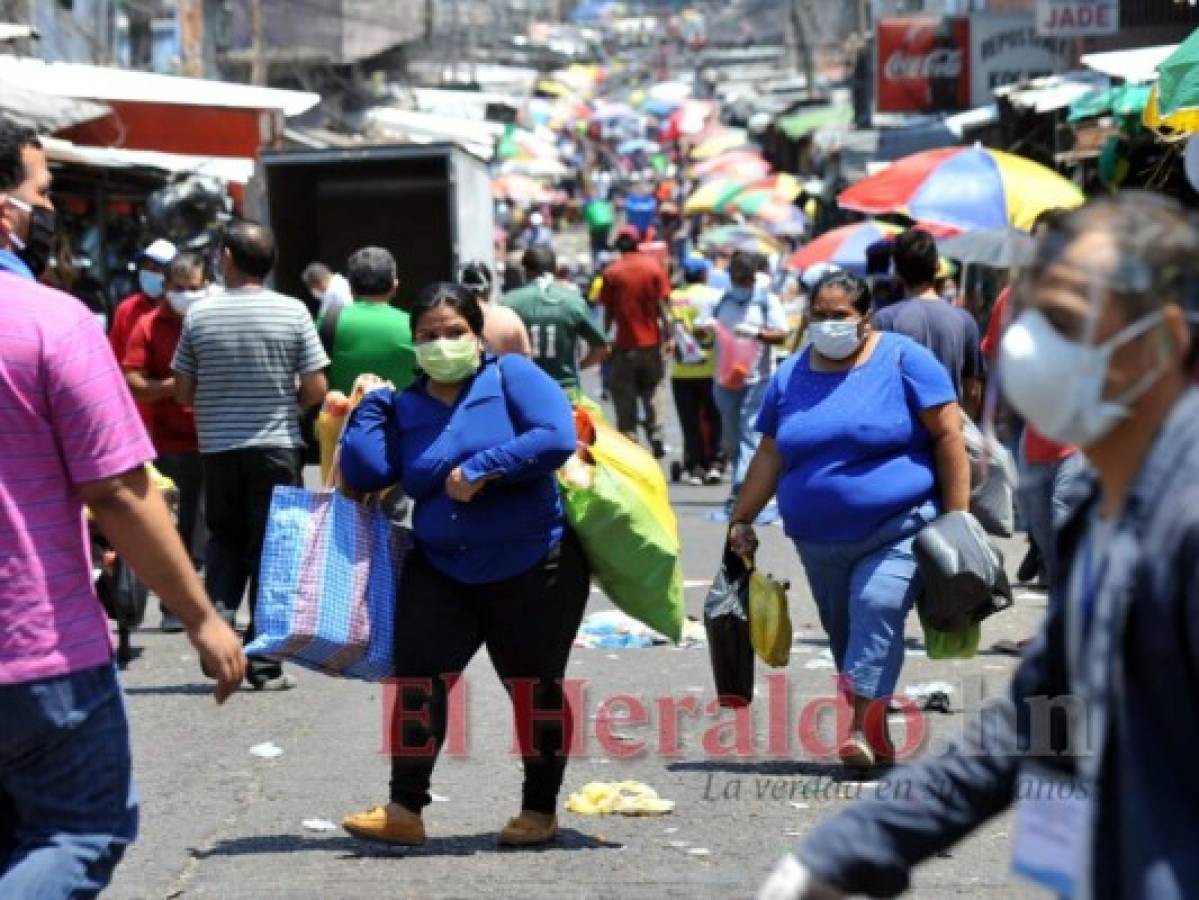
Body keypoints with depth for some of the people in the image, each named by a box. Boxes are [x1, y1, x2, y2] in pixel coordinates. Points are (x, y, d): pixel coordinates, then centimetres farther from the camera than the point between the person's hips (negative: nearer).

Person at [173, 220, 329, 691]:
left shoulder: (199, 314, -4)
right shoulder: (292, 312, -8)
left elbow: (183, 393, 1)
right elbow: (316, 391, -7)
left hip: (217, 448, 1)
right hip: (276, 448, -1)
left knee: (225, 539, 20)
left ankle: (216, 616, -4)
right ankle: (264, 663, 5)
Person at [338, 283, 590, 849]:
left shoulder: (511, 376, -5)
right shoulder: (405, 408, 8)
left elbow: (557, 438, -19)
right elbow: (364, 473, -2)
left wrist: (480, 470, -20)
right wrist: (370, 402, 0)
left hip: (532, 569, -4)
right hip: (442, 571, 4)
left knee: (534, 687, 5)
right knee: (417, 678, -8)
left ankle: (540, 811, 19)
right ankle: (404, 810, -2)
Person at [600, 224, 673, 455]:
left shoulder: (611, 273, -5)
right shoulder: (653, 267, -3)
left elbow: (608, 310, -2)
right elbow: (663, 305, -4)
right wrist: (668, 336, 0)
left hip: (625, 344, -1)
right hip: (652, 341, 1)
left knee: (625, 397, 6)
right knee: (653, 392, 12)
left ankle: (629, 442, 2)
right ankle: (656, 439, 7)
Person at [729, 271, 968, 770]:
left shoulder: (902, 359, -4)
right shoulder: (791, 375, 10)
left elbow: (948, 435, -6)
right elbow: (770, 456, 14)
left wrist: (955, 518, -11)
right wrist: (741, 520, 10)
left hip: (898, 532, -5)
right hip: (820, 541, 5)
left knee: (878, 611, -22)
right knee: (842, 632, 7)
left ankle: (862, 729, -25)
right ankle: (877, 734, 18)